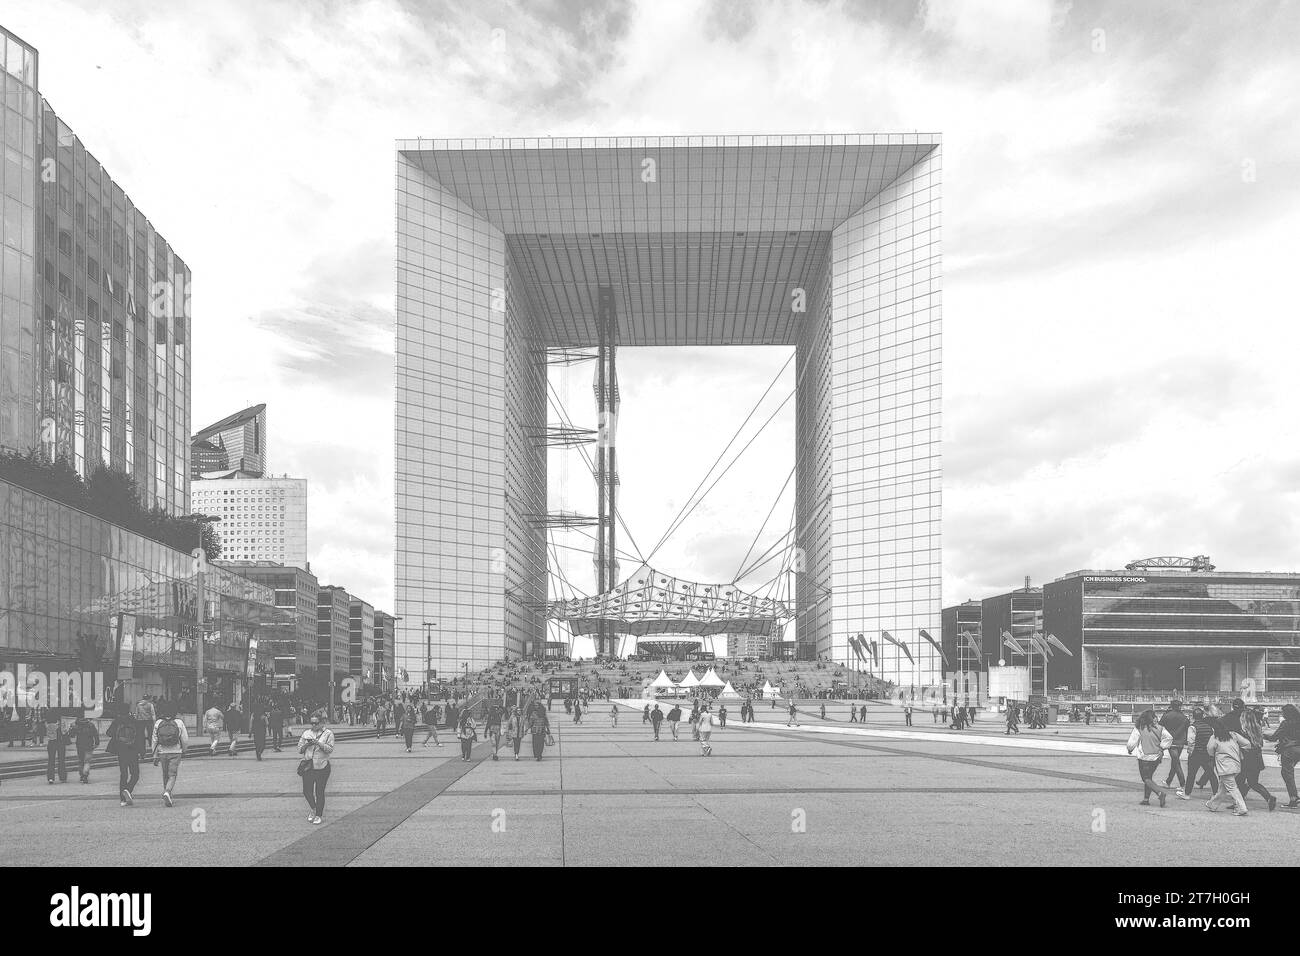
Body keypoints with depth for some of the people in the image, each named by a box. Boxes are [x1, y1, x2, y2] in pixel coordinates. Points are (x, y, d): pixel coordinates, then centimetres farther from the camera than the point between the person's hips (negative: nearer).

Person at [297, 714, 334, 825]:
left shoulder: (328, 733, 1)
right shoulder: (306, 733, 12)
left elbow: (330, 749, -8)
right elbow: (299, 750, 10)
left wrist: (318, 743, -20)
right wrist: (306, 745, -9)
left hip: (322, 767, -3)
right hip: (308, 766, 3)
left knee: (320, 792, 0)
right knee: (307, 791, 3)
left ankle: (318, 815, 13)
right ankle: (313, 809, 30)